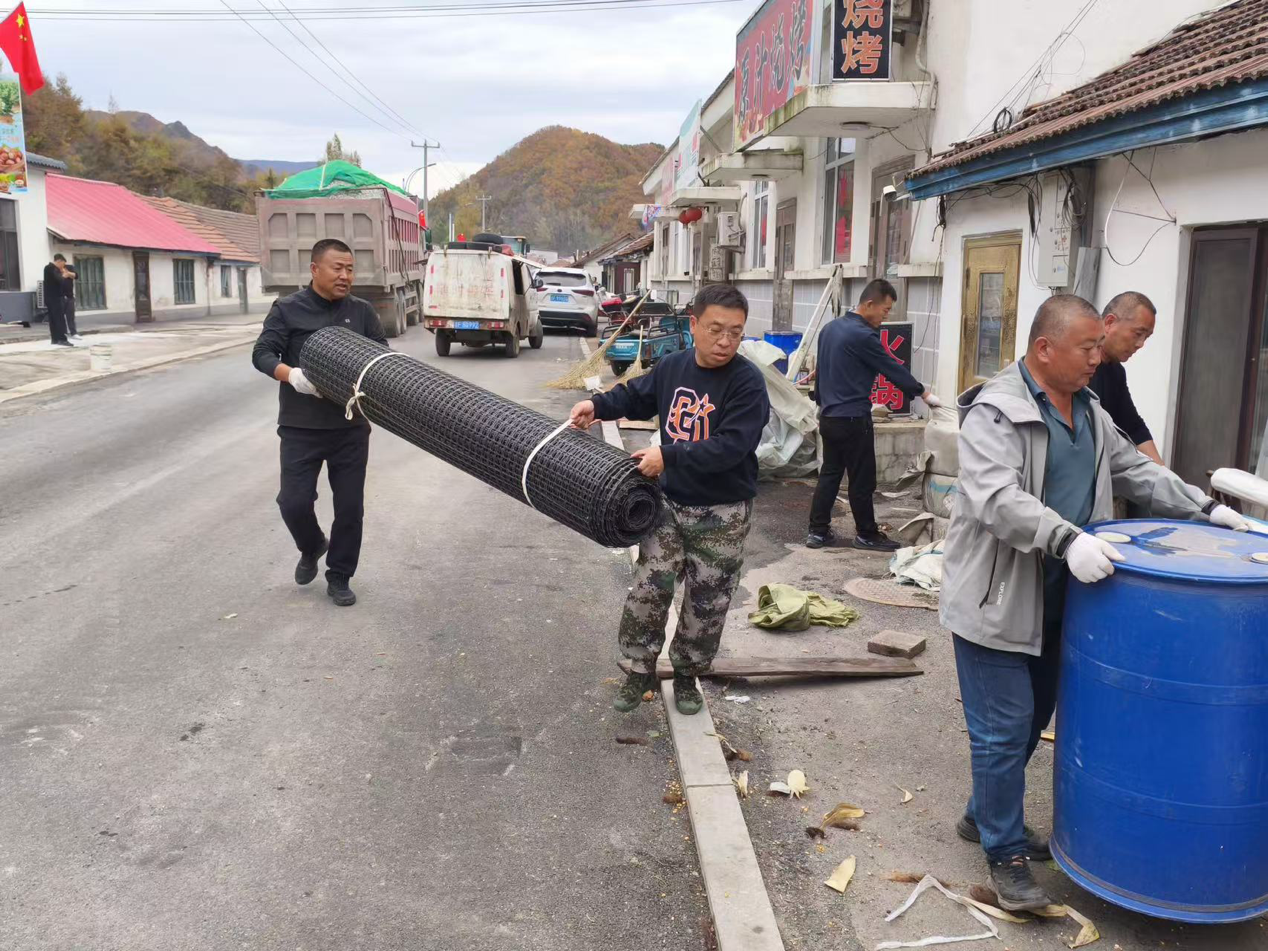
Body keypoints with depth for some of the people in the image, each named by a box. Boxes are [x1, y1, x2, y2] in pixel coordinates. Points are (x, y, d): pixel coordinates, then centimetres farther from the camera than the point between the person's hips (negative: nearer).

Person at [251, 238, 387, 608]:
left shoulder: (362, 312, 6)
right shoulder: (288, 310, -1)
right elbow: (262, 354, -7)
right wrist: (293, 376, -26)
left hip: (351, 427, 2)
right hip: (301, 428, -2)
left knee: (350, 506, 4)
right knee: (294, 501, -4)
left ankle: (339, 577, 21)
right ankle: (312, 548, 29)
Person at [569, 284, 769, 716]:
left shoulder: (748, 382, -19)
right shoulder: (672, 366, -1)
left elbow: (730, 448, -27)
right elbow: (636, 396, 18)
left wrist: (668, 456, -30)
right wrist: (597, 405, 2)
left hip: (723, 515, -4)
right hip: (671, 503, 4)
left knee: (705, 604, 9)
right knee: (647, 590, 3)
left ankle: (687, 675, 31)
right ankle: (641, 669, 23)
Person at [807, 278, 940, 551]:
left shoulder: (830, 328, 9)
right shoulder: (862, 335, -17)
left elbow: (820, 371, 17)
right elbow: (892, 368, -11)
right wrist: (923, 392, 1)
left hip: (829, 416, 9)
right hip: (852, 419, -9)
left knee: (829, 474, 12)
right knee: (862, 480, 3)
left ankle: (818, 531, 14)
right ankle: (866, 535, 13)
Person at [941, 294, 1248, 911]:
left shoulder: (1087, 409, 12)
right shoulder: (994, 413, -17)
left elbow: (1133, 471, 20)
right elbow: (997, 500, -28)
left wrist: (1204, 508, 13)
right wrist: (1067, 540, -38)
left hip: (1055, 600, 9)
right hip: (999, 600, -9)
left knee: (1033, 718, 18)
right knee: (1004, 729, 0)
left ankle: (985, 815, 36)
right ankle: (1006, 852, 15)